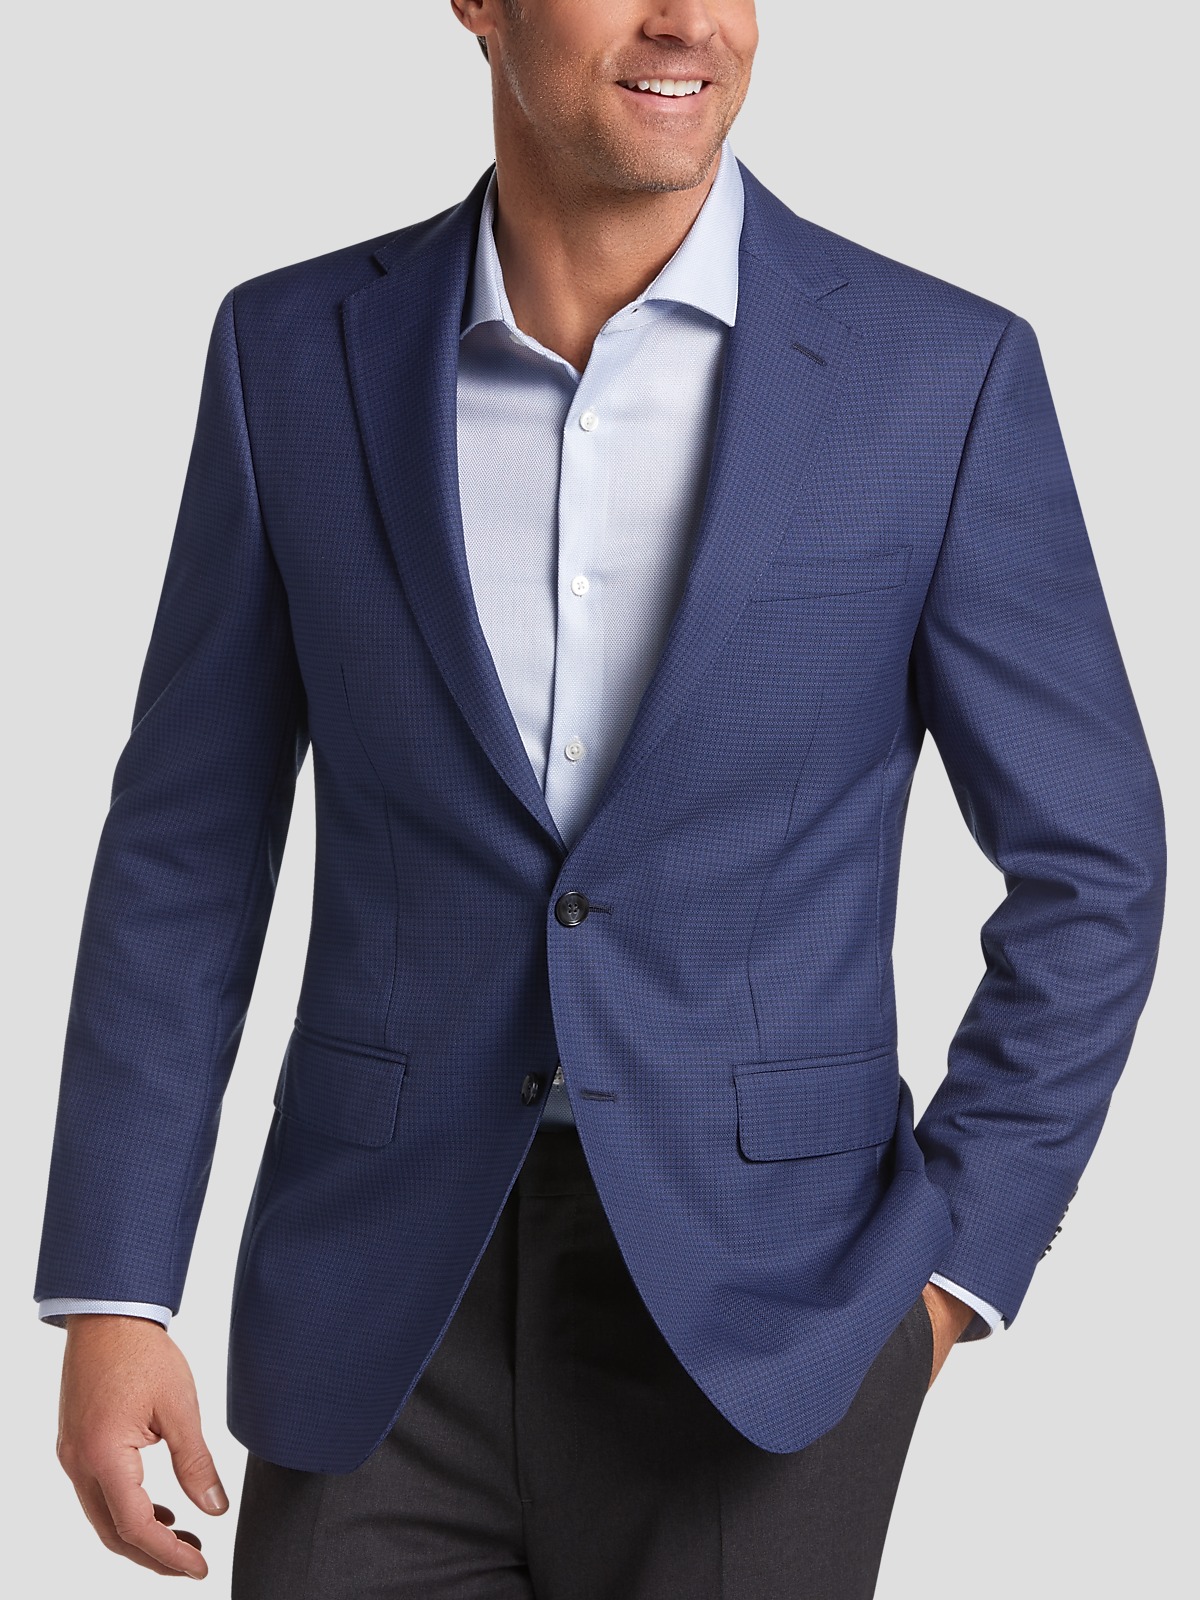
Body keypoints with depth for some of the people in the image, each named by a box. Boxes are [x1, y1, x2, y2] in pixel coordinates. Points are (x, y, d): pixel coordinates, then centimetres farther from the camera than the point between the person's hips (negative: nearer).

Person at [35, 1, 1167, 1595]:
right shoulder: (296, 350, 0)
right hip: (385, 1314, 2)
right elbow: (189, 847, 4)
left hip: (759, 1328, -1)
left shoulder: (941, 374, -6)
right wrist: (109, 1293, 0)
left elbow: (1087, 867, 1)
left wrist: (950, 1264, -5)